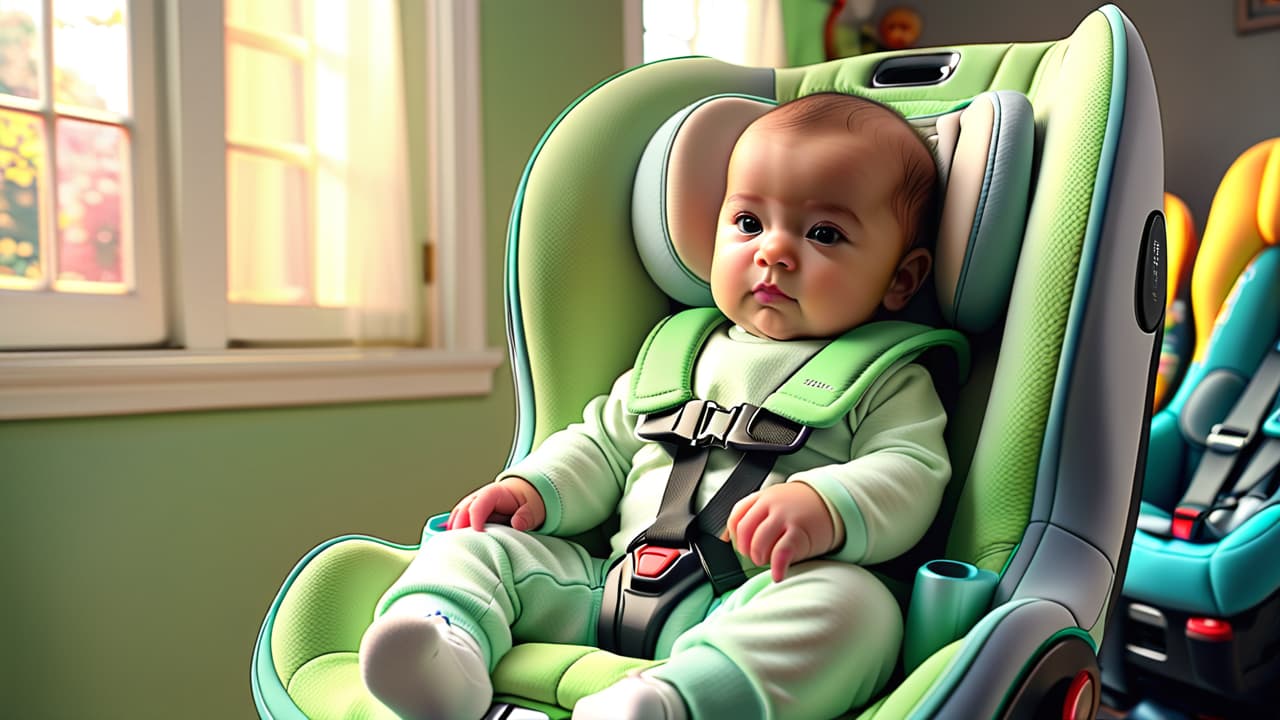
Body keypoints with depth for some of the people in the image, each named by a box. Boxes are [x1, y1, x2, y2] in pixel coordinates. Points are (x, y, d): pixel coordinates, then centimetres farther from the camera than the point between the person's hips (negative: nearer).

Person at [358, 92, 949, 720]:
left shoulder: (889, 382, 8)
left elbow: (911, 474, -6)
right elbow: (603, 445, 25)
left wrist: (825, 505, -27)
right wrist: (535, 488, 6)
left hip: (753, 611, -4)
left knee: (855, 605, -35)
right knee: (480, 545, -4)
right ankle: (448, 636, -32)